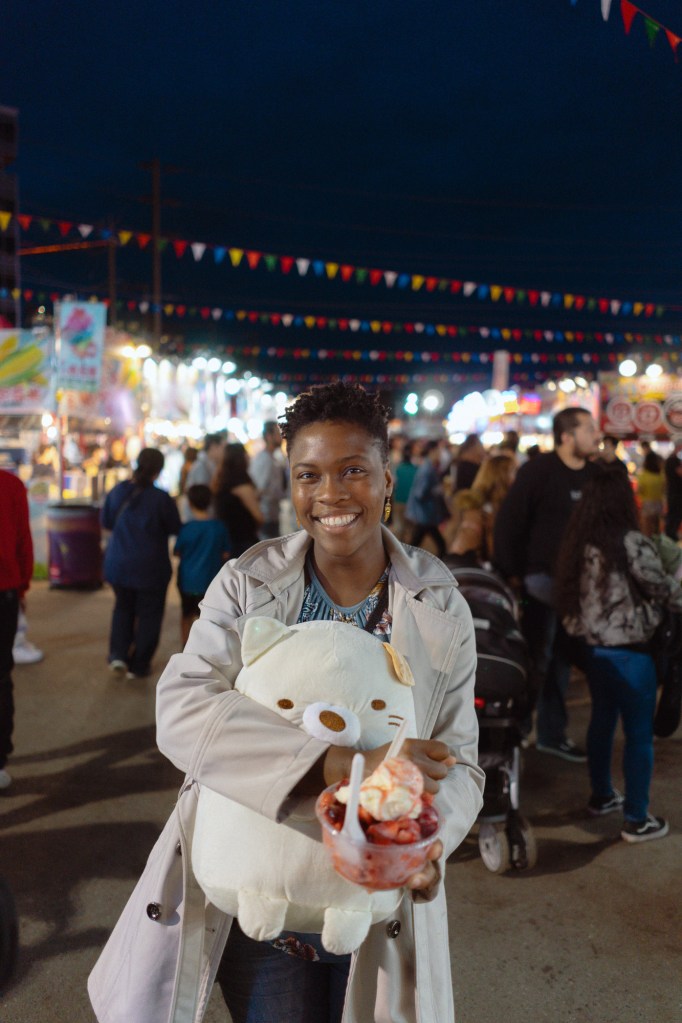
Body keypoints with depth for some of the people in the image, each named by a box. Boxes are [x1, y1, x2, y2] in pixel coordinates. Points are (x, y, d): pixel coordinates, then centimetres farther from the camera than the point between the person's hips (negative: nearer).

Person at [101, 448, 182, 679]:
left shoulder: (117, 491, -5)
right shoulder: (161, 499, -18)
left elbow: (106, 522, 7)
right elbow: (175, 529, -6)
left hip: (118, 564, 4)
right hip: (150, 567, -4)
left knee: (123, 607, 23)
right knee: (148, 614, 10)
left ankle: (118, 654, 10)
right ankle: (139, 665, 14)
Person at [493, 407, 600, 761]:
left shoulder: (598, 475, 8)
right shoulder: (537, 471, -9)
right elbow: (508, 522, -10)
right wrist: (510, 573, -13)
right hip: (540, 579, -5)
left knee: (560, 660, 13)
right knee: (535, 659, -3)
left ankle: (552, 733, 25)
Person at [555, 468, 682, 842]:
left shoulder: (579, 543, 2)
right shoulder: (631, 543, -19)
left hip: (593, 647, 8)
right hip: (628, 652, -8)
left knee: (601, 720, 22)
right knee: (639, 734, 5)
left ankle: (601, 796, 36)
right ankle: (636, 820, 13)